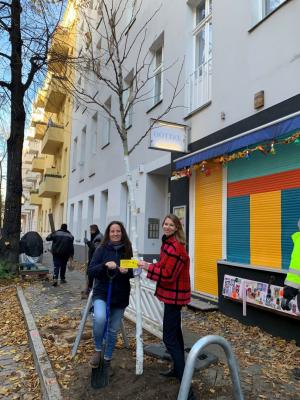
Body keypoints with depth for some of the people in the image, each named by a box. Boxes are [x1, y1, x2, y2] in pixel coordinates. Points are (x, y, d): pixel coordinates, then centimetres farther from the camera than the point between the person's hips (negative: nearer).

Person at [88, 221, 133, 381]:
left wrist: (126, 271, -16)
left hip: (120, 296, 3)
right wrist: (105, 265, -27)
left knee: (113, 330, 13)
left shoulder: (127, 250, -1)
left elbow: (131, 273, 8)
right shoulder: (101, 249, -6)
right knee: (100, 318, -30)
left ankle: (107, 361, 36)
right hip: (102, 293, -2)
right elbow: (90, 272, -10)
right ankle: (98, 350, -2)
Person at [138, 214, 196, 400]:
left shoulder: (175, 247, -23)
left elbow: (168, 274, -25)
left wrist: (148, 267, -18)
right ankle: (178, 369, 38)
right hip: (175, 294, 10)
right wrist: (150, 266, 1)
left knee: (169, 338, -8)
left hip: (174, 295, -10)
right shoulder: (169, 243, 9)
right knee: (175, 331, 21)